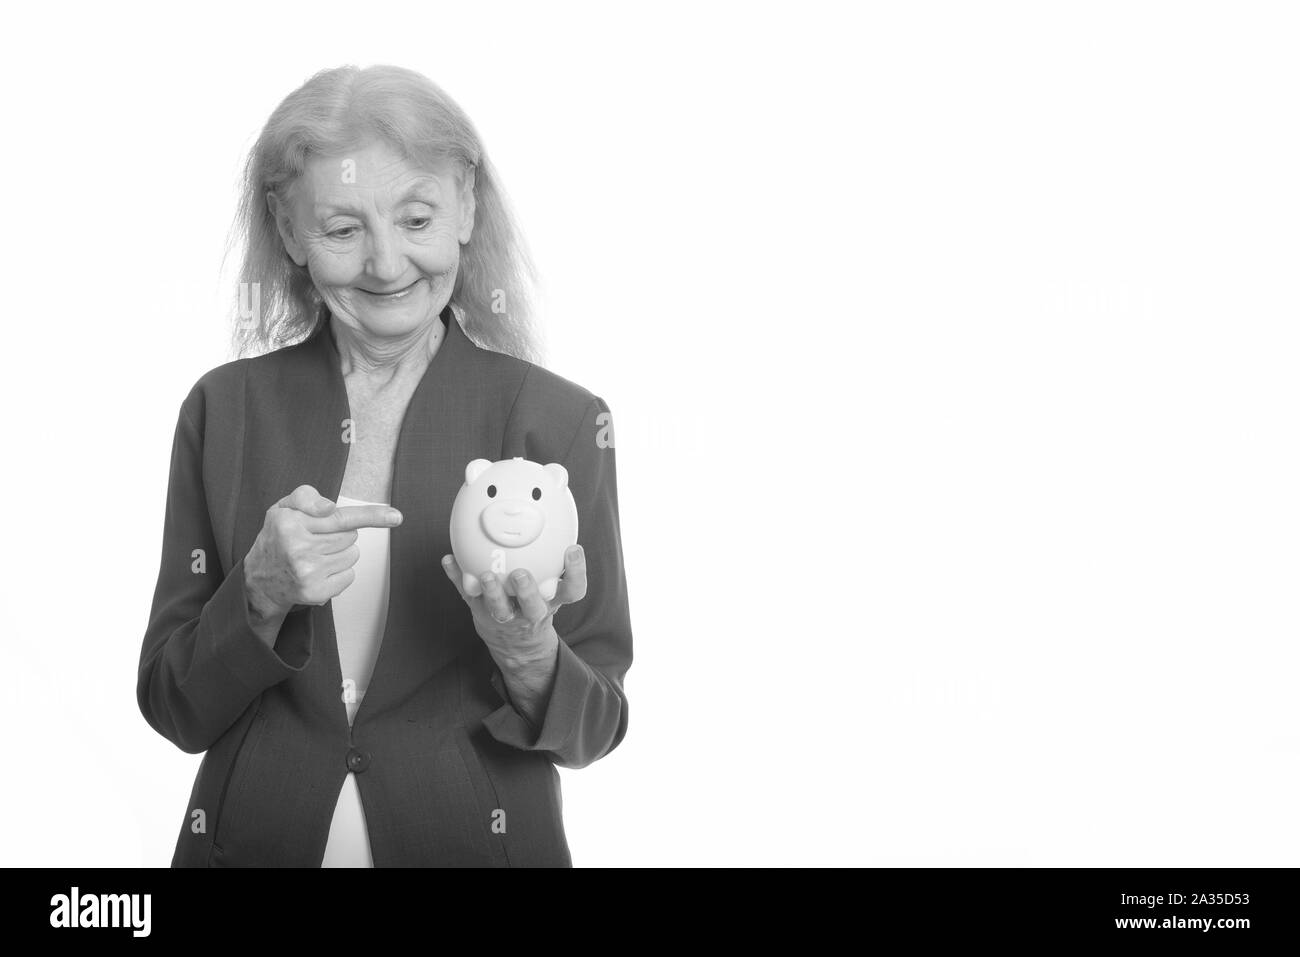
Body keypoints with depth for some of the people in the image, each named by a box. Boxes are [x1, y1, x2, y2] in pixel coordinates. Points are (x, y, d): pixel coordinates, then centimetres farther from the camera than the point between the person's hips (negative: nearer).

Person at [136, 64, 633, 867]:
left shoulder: (560, 422, -10)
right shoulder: (223, 409, -5)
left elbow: (593, 731, -7)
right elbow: (174, 710, -4)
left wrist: (529, 659, -26)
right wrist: (262, 596, -21)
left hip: (482, 838, -1)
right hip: (254, 839, 1)